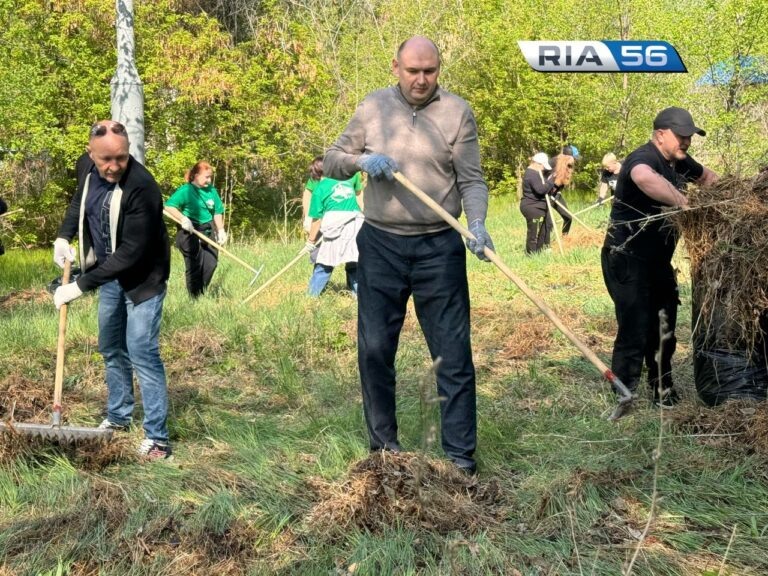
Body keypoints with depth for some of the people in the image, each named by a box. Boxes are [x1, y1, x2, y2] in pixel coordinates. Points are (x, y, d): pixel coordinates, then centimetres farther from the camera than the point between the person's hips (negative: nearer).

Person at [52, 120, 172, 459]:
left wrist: (81, 286, -28)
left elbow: (131, 253, -31)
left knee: (141, 353, -12)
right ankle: (118, 418, 34)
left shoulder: (142, 187, -33)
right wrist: (64, 236, -5)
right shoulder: (86, 166, -10)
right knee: (111, 349, 17)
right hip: (110, 273, 7)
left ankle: (157, 438, -6)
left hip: (142, 277, -7)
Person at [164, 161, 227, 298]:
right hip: (190, 232, -6)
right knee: (195, 266, -1)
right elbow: (168, 206, -19)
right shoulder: (186, 190, -13)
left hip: (207, 232, 6)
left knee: (211, 264, 5)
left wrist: (221, 230, 7)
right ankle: (195, 297, 10)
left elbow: (218, 212, 14)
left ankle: (202, 293, 22)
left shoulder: (212, 191, 6)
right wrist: (183, 218, -29)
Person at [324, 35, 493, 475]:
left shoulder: (457, 111, -3)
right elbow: (332, 161, 9)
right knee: (375, 349, 9)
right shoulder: (373, 107, 4)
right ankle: (383, 443, 25)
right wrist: (362, 160, -12)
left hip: (439, 248, -2)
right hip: (380, 245, 3)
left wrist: (477, 224, -23)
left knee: (454, 354, 1)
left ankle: (461, 456, 11)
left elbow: (472, 180, -5)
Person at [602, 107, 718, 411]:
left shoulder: (679, 162, 5)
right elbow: (644, 178, -48)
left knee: (664, 327, 16)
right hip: (626, 260, -9)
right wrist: (684, 203, -44)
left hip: (657, 259, 9)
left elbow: (707, 176, 27)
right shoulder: (644, 158, -22)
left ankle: (662, 392, 29)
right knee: (635, 331, -9)